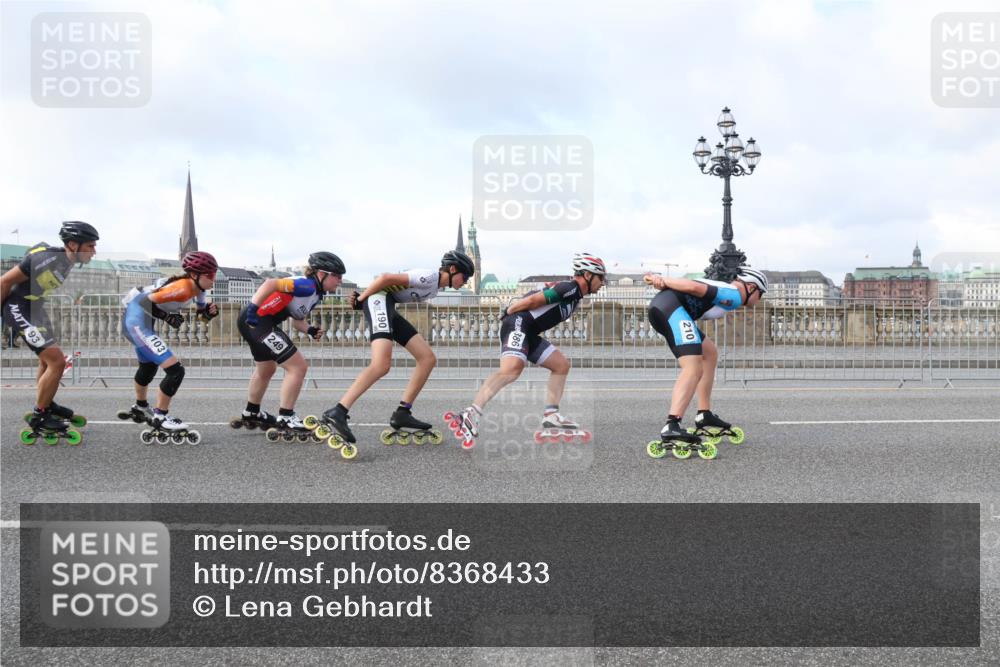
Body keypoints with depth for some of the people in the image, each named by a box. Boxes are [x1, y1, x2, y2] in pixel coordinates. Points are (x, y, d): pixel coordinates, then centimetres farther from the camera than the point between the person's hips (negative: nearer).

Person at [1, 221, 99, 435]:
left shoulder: (67, 261, -3)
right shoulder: (46, 258, -30)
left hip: (35, 307, 10)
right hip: (19, 308, -10)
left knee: (47, 359, 24)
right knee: (57, 361, -13)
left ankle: (45, 404, 44)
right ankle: (39, 417, 1)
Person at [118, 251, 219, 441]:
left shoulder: (197, 289, 0)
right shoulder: (182, 288, -26)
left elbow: (202, 313, 13)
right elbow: (145, 302, -26)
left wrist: (210, 312, -8)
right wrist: (168, 317, -21)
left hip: (139, 322, 11)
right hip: (137, 321, -11)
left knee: (148, 365, 32)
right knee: (175, 369, -15)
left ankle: (140, 408, 56)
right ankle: (160, 417, -1)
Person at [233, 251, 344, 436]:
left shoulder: (315, 294, 11)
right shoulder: (307, 285, -19)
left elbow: (297, 320, 17)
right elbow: (271, 283, -29)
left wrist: (310, 330, -2)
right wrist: (253, 308, -31)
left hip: (261, 322, 11)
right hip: (256, 320, -11)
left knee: (266, 370, 30)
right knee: (298, 367, -9)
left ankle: (251, 414, 49)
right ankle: (285, 419, -2)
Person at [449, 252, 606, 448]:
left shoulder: (575, 296, 23)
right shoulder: (570, 288, -8)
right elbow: (532, 300, -11)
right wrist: (509, 311, 1)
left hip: (529, 334, 11)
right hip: (518, 323, -11)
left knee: (561, 365, 11)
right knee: (512, 369, -30)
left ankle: (550, 417, 7)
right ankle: (471, 414, -41)